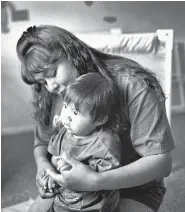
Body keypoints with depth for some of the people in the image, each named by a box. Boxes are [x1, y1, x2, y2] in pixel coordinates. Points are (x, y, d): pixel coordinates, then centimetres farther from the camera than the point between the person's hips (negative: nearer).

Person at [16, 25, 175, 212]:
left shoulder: (132, 84, -25)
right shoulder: (50, 96, -8)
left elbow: (161, 162, -26)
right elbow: (42, 142, 7)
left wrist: (97, 181, -36)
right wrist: (42, 163, -17)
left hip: (134, 190, -3)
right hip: (76, 187, 4)